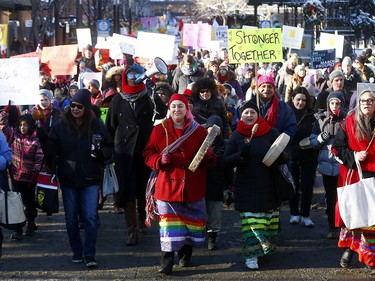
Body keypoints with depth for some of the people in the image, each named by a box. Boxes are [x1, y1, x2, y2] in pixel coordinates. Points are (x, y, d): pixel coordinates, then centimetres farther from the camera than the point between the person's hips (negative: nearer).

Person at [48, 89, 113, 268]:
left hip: (90, 179, -1)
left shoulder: (96, 125, -2)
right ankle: (76, 252, 23)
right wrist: (52, 170, -4)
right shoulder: (61, 124, -1)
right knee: (71, 218, 9)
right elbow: (51, 148, 4)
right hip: (68, 179, 2)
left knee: (91, 217, -6)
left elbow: (110, 147, 6)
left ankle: (89, 255, 1)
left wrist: (101, 152, -16)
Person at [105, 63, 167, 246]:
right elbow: (110, 126, 12)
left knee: (144, 190, 8)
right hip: (124, 151, 0)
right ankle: (132, 231, -3)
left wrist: (153, 95, -31)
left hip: (145, 150, 0)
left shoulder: (148, 97, 2)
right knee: (127, 191, -5)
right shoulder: (118, 100, 7)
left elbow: (162, 113, -17)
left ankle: (143, 222, 31)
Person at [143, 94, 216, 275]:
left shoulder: (199, 131, 6)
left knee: (191, 221, 11)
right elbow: (148, 154, 5)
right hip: (167, 184, -1)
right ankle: (166, 263, -4)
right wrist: (160, 160, -14)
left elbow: (209, 161, 9)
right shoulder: (159, 130, 5)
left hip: (193, 187, 1)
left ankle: (185, 256, 31)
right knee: (168, 224, -5)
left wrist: (209, 157, -14)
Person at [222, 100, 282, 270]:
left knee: (269, 221, 5)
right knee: (250, 221, -5)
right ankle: (251, 255, 2)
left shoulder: (271, 133, 0)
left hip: (268, 186, 1)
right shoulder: (236, 136, 1)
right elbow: (226, 162, -4)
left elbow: (284, 156, 6)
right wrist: (241, 155, -21)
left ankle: (266, 246, 26)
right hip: (246, 188, -1)